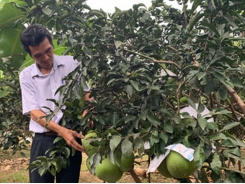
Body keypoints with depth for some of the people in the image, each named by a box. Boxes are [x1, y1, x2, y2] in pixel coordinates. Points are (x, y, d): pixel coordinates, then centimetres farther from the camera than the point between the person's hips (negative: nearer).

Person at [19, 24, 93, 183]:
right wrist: (61, 130, -21)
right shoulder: (26, 76, 3)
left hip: (71, 136, 0)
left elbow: (87, 93, 6)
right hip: (42, 141, 1)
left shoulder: (71, 63, 1)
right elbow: (34, 112, -5)